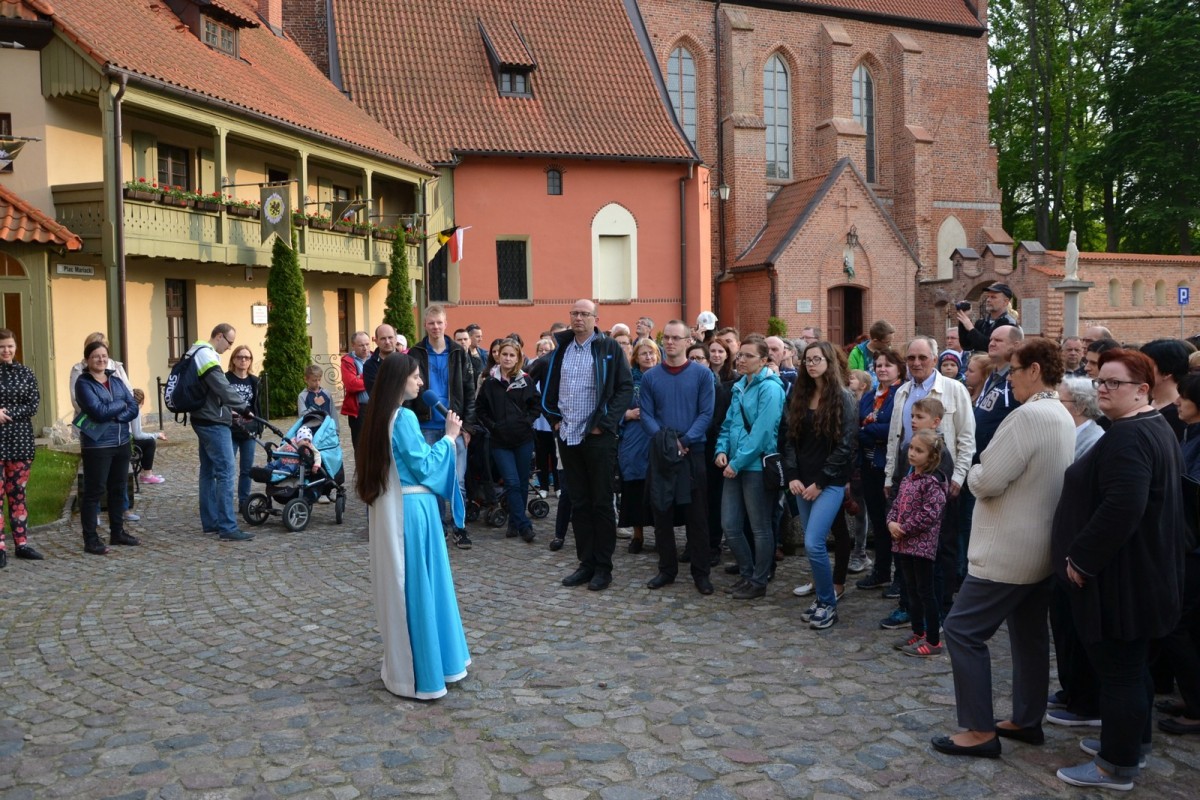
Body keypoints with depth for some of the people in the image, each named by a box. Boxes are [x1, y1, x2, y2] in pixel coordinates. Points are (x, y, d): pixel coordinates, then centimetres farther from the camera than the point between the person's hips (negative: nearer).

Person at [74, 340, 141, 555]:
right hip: (97, 445, -6)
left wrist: (113, 416, -15)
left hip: (122, 442, 6)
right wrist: (121, 404, -5)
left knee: (118, 489, 13)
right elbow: (98, 411, -20)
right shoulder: (83, 383, -7)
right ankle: (91, 540, 3)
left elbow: (134, 408, 1)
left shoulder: (117, 381, 11)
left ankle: (117, 532, 24)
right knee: (94, 491, -2)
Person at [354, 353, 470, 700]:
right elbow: (424, 467, -16)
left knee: (401, 585, 15)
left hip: (392, 508, 8)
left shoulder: (381, 416, 9)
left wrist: (442, 440, 13)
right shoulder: (404, 418, -18)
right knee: (415, 585, 2)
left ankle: (403, 663, 24)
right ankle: (417, 671, 12)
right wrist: (449, 438, -6)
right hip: (410, 511, -8)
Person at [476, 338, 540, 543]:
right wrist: (492, 426, -3)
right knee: (512, 483, -8)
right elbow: (480, 408, 8)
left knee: (522, 483, 7)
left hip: (524, 439, 1)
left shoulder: (526, 381, 1)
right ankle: (524, 525, -6)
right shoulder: (490, 382, 1)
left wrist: (527, 421, -5)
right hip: (501, 441, -1)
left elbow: (536, 405, 8)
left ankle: (515, 522, 20)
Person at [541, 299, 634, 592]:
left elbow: (625, 388, -8)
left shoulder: (609, 348, -5)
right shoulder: (560, 348, 9)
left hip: (598, 436, -5)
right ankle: (586, 562, 18)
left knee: (601, 503, 3)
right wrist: (554, 417, 9)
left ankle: (603, 566, 10)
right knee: (578, 503, 10)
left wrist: (605, 423, -12)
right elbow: (548, 385, 19)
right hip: (568, 436, 5)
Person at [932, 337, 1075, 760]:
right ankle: (1026, 720, 28)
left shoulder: (1028, 416, -22)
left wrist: (974, 471, -2)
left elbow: (986, 482, -23)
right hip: (1040, 547, 10)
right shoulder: (1063, 416, 9)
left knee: (963, 630, -3)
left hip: (1009, 550, -10)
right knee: (1030, 633, 17)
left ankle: (979, 731, 1)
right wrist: (988, 472, 8)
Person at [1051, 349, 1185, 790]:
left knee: (1118, 668, 0)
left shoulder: (1127, 436, -22)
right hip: (1147, 571, 11)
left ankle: (1117, 766, 10)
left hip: (1120, 578, -11)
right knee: (1133, 664, 21)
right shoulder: (1159, 428, 13)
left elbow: (1121, 507, -33)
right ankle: (1132, 740, 35)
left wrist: (1080, 557, -22)